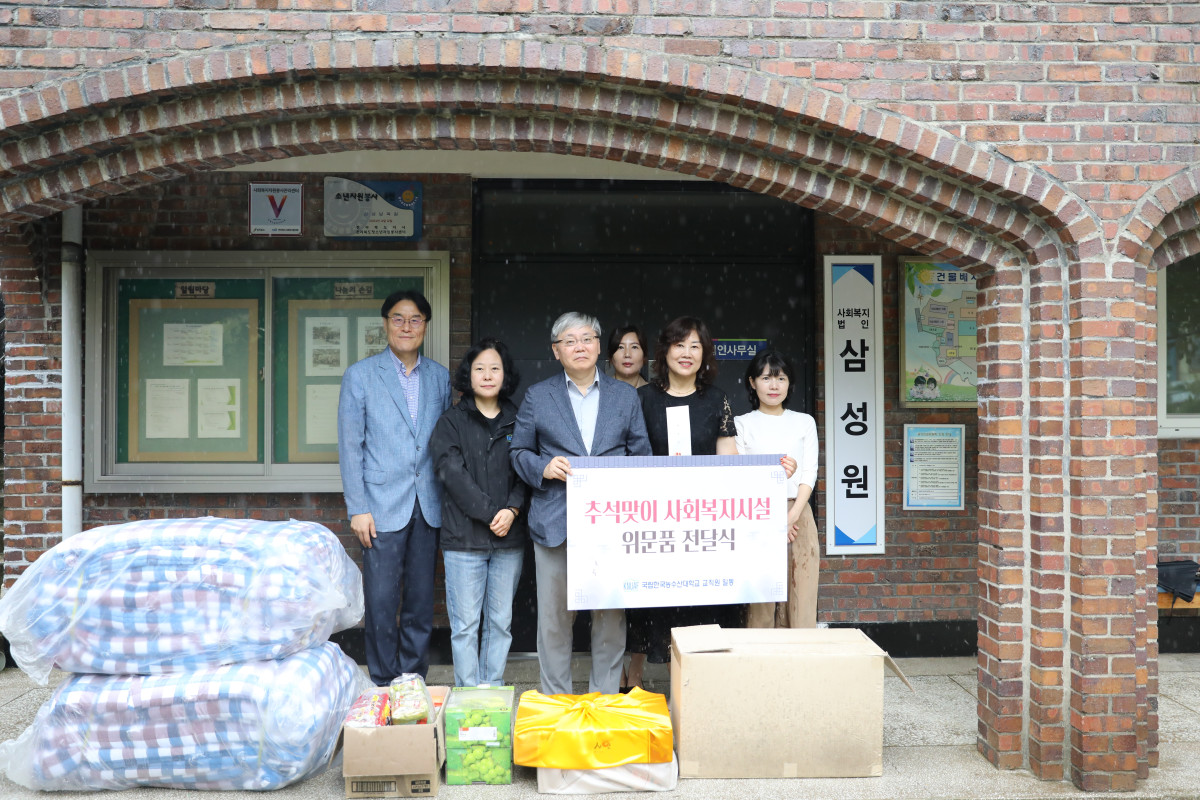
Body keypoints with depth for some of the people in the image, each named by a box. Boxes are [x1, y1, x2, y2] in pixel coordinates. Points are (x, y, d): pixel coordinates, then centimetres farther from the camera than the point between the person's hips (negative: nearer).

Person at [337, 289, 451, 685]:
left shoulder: (440, 376, 10)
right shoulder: (360, 375, 1)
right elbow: (350, 445, -1)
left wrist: (447, 502, 5)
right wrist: (357, 508, -7)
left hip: (427, 507, 3)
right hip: (383, 505, -3)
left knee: (421, 603, 9)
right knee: (381, 604, -1)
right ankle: (383, 686, 13)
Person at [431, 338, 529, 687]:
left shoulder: (517, 422, 10)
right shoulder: (452, 421, 3)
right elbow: (452, 473, -8)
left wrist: (511, 510, -13)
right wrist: (490, 512, -15)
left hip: (509, 538, 3)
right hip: (464, 537, -2)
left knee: (501, 621, 8)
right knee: (465, 624, 0)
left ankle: (494, 692, 19)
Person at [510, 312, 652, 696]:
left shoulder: (625, 395, 13)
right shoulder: (537, 396, 10)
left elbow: (642, 454, 12)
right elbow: (519, 452, 11)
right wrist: (543, 468, -10)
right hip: (555, 523, -1)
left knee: (611, 615, 5)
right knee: (554, 617, 3)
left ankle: (605, 699, 19)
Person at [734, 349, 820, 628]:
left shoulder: (804, 422, 13)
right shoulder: (742, 424, 9)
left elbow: (810, 473, 5)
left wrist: (792, 516, -9)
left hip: (798, 515, 2)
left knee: (801, 593, -2)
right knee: (759, 599, -3)